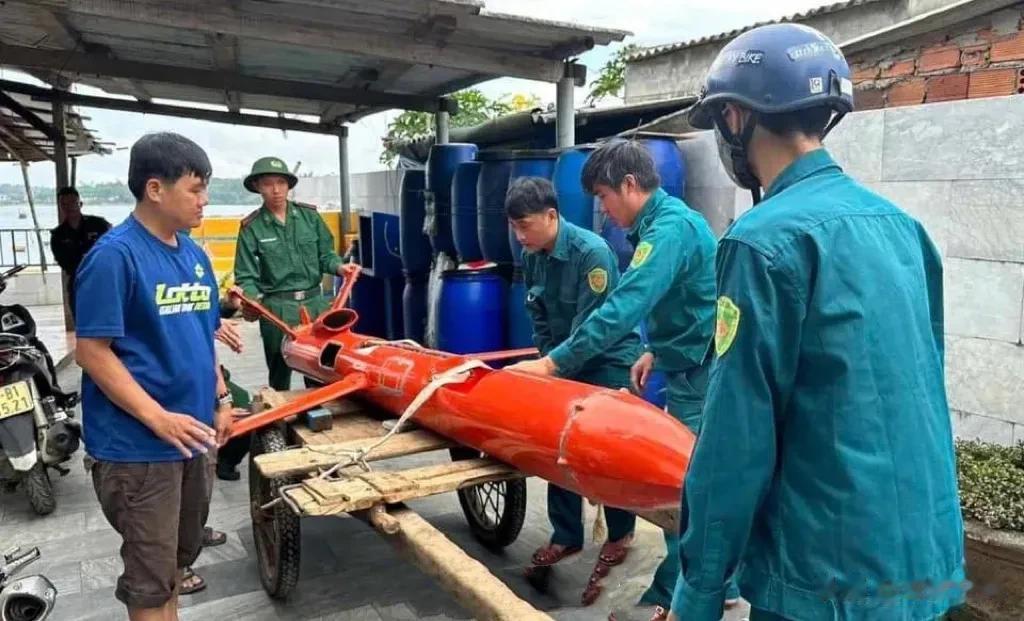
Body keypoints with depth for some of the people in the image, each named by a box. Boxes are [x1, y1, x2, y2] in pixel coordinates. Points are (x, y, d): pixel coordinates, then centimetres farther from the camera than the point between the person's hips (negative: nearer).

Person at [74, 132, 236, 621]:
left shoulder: (193, 254, 7)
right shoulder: (114, 255, -16)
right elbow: (92, 352, -18)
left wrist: (219, 399, 10)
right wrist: (159, 418, -22)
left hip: (191, 435, 8)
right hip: (138, 444, -7)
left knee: (180, 553, 22)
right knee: (150, 572, 6)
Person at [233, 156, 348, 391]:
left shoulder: (309, 215, 2)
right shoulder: (251, 228, -4)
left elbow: (325, 255, 7)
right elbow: (247, 277, -4)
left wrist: (340, 267, -14)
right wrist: (250, 303, -22)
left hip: (315, 302, 2)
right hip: (277, 308, -2)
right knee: (280, 374, 13)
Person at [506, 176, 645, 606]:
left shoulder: (591, 251, -25)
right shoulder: (532, 257, -1)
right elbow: (539, 320, 7)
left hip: (608, 359, -7)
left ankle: (620, 536, 22)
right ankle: (566, 536, 22)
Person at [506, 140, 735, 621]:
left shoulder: (669, 228, -21)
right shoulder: (672, 219, 11)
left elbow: (622, 308, -29)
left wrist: (552, 363, -27)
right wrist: (656, 351, 15)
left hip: (697, 378, -10)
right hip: (691, 369, 10)